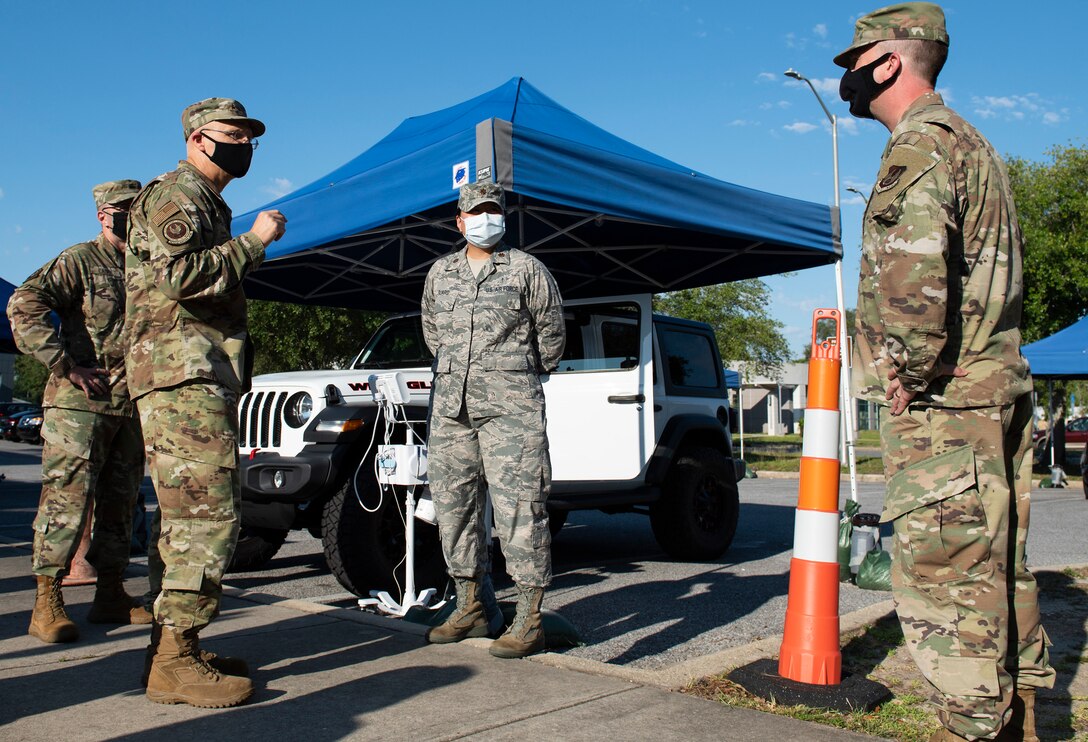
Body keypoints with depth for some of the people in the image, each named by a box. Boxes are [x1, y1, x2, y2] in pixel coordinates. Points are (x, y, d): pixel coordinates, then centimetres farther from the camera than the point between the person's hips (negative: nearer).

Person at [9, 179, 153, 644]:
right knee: (67, 499, -8)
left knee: (120, 501, 9)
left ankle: (111, 596, 18)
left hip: (133, 405, 6)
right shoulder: (79, 261, -3)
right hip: (80, 403, -6)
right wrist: (66, 366, -18)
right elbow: (24, 306, -14)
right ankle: (47, 601, -2)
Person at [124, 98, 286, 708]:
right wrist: (254, 241, -14)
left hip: (207, 378, 11)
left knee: (193, 517, 10)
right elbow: (178, 276, -21)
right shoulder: (175, 195, -4)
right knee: (207, 515, -14)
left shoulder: (208, 204, 27)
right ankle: (174, 660, -10)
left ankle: (174, 646, 16)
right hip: (182, 375, -11)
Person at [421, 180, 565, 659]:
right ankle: (470, 608, 20)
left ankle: (529, 621, -5)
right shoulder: (441, 273, 17)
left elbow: (551, 333, 10)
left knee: (518, 507, -9)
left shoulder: (527, 269, 4)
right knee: (453, 505, 8)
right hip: (450, 407, 5)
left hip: (510, 408, -5)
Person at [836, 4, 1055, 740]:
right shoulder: (975, 144, 22)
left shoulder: (919, 145, -10)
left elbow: (915, 269, -27)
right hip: (999, 387, 10)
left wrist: (908, 373, -18)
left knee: (942, 570, -5)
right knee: (999, 565, 14)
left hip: (940, 402, -10)